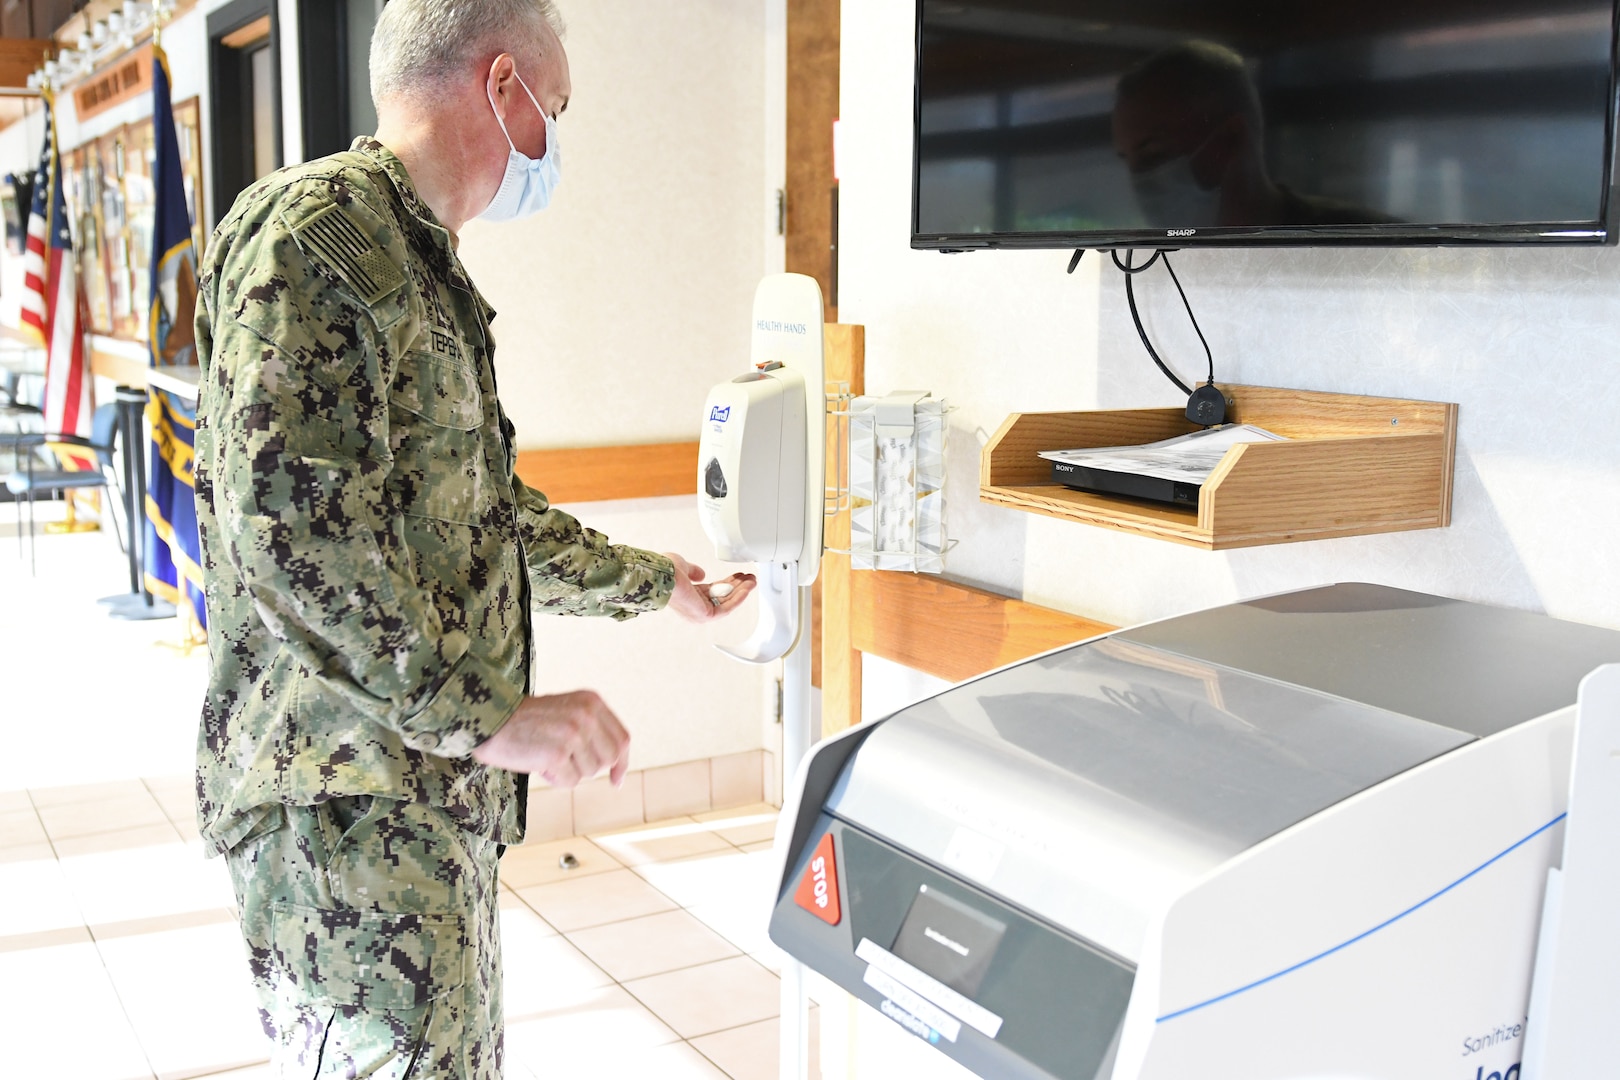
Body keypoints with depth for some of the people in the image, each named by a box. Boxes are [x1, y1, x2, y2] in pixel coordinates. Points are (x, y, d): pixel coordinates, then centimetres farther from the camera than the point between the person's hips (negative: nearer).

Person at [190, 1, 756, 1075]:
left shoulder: (422, 265, 21)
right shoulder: (314, 226, -12)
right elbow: (286, 511, -24)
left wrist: (655, 582, 35)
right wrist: (484, 713, -23)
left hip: (439, 798, 10)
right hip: (347, 799, -10)